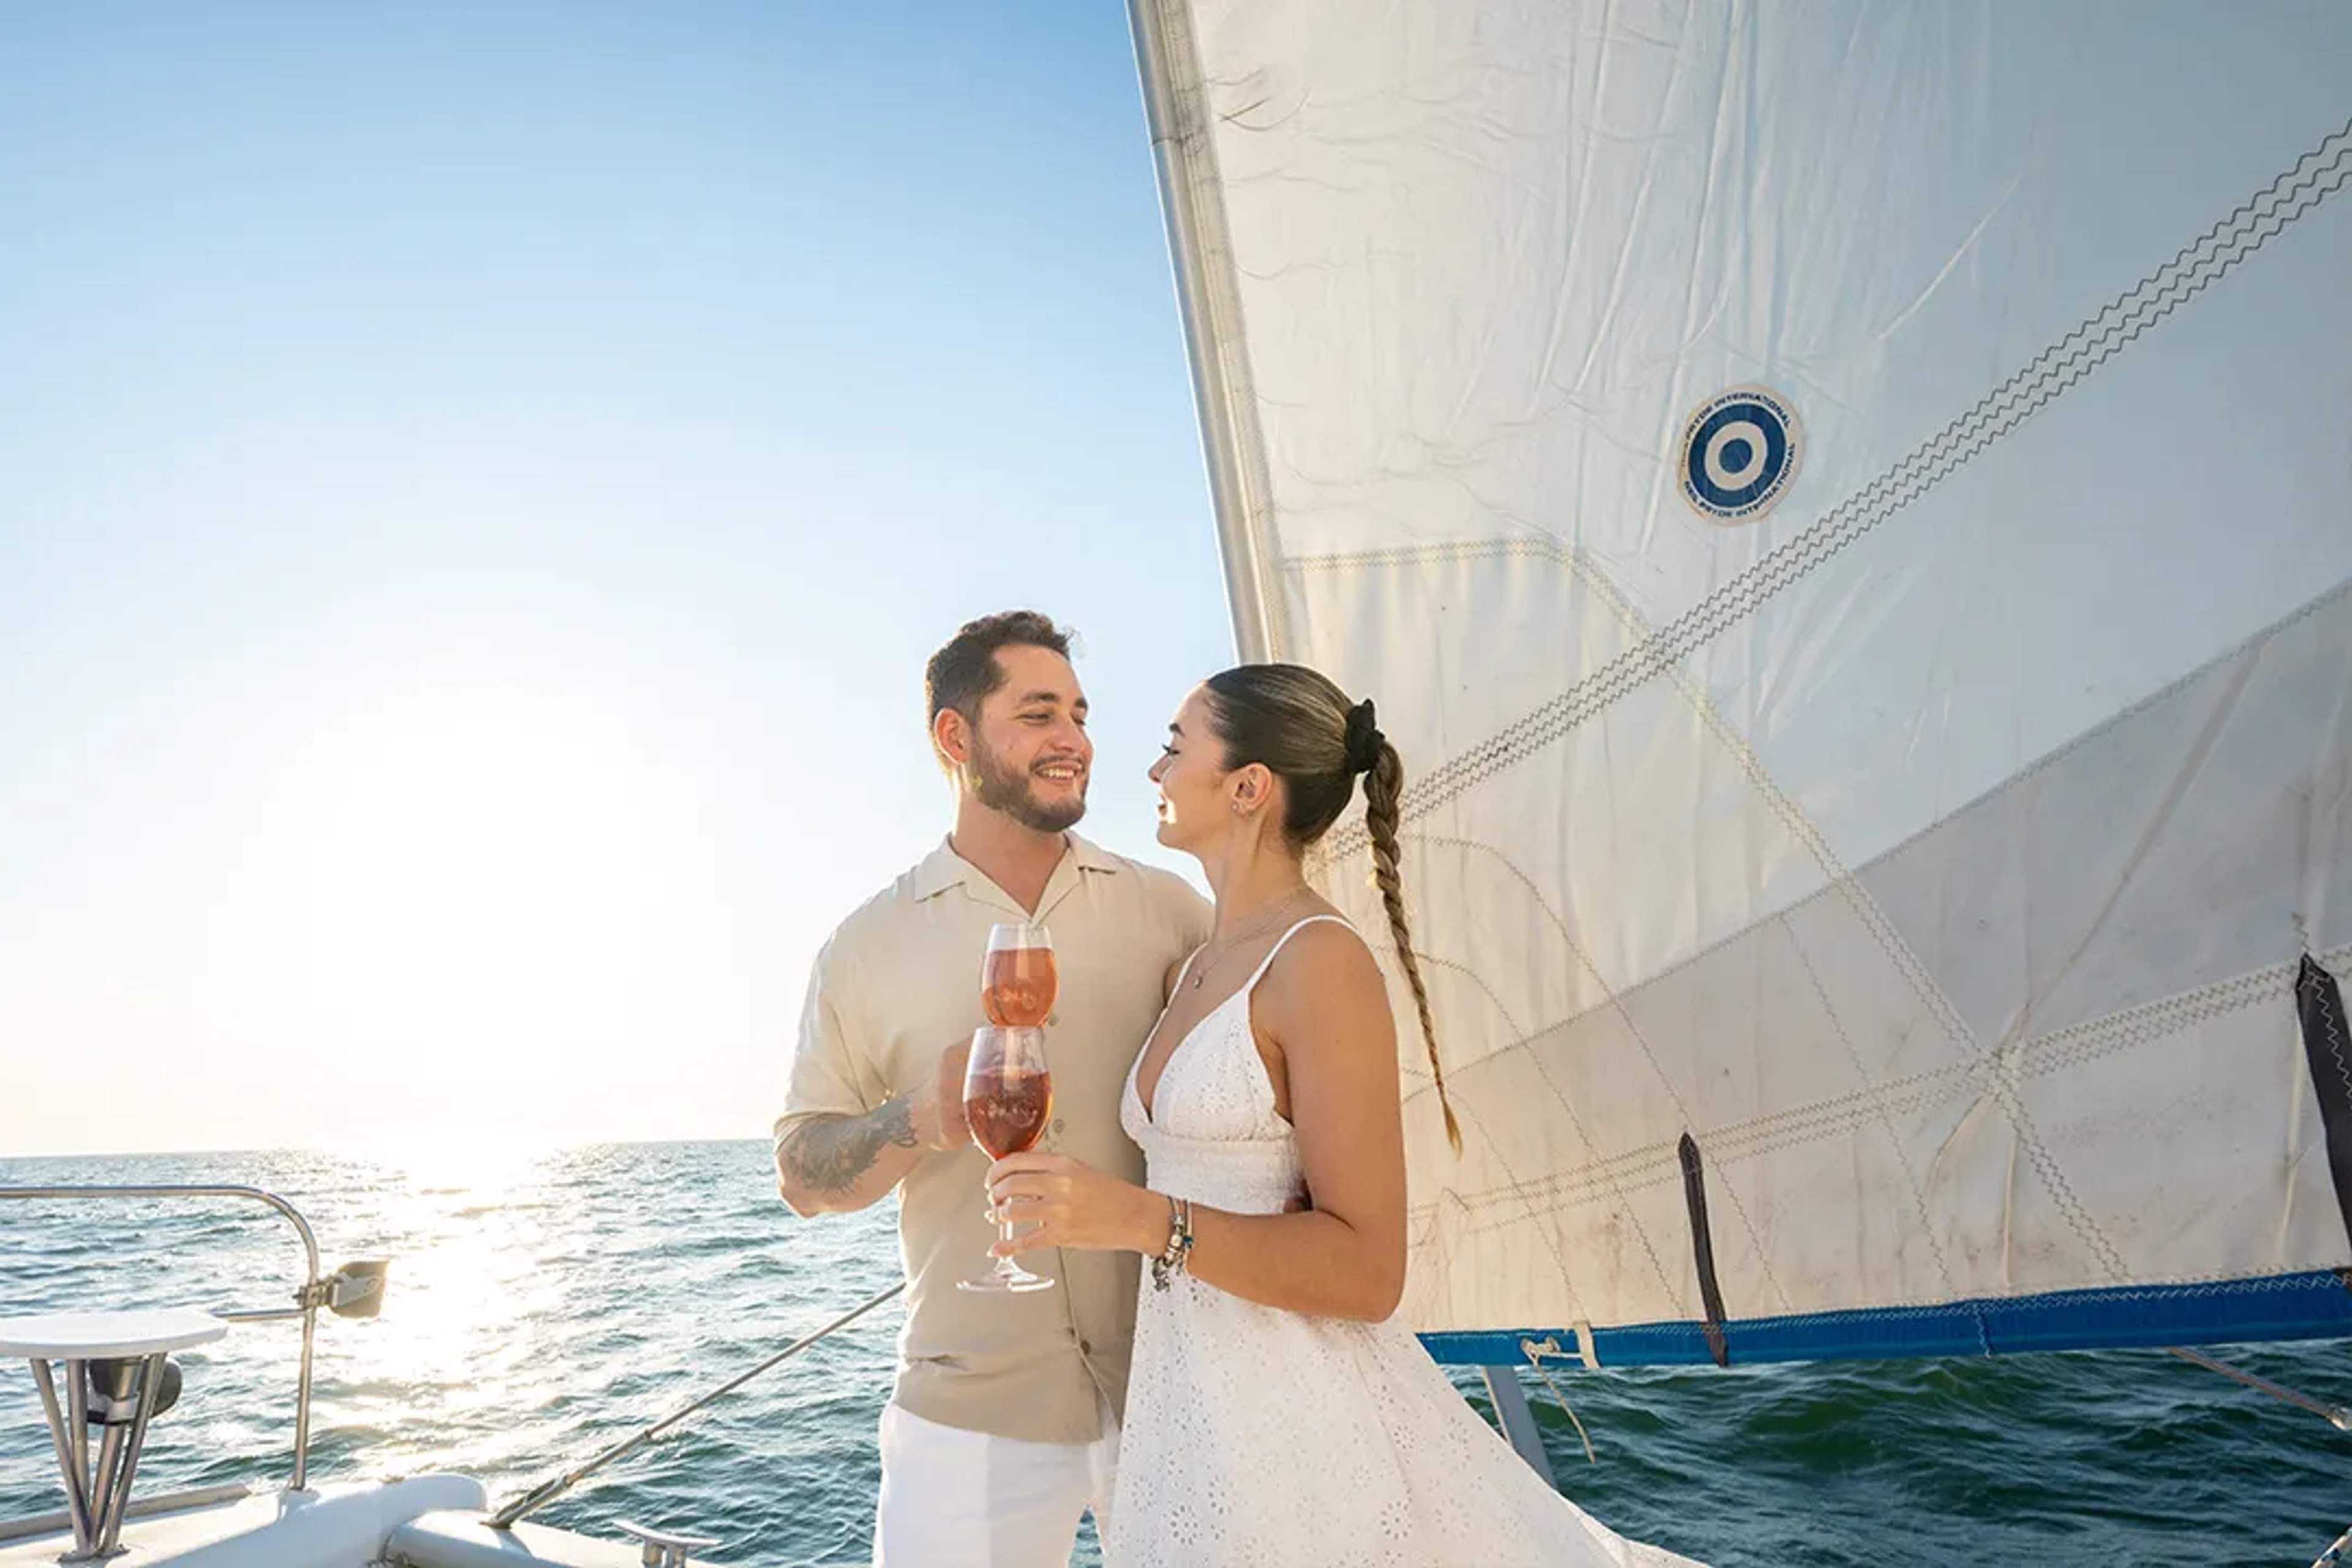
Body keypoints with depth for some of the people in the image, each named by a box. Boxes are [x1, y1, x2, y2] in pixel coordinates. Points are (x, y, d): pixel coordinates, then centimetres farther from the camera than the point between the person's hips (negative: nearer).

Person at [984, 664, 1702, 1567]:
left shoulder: (1321, 960, -16)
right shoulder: (1204, 968, 11)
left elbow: (1365, 1270, -19)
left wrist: (1145, 1220, -26)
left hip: (1298, 1417, -8)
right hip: (1186, 1411, 8)